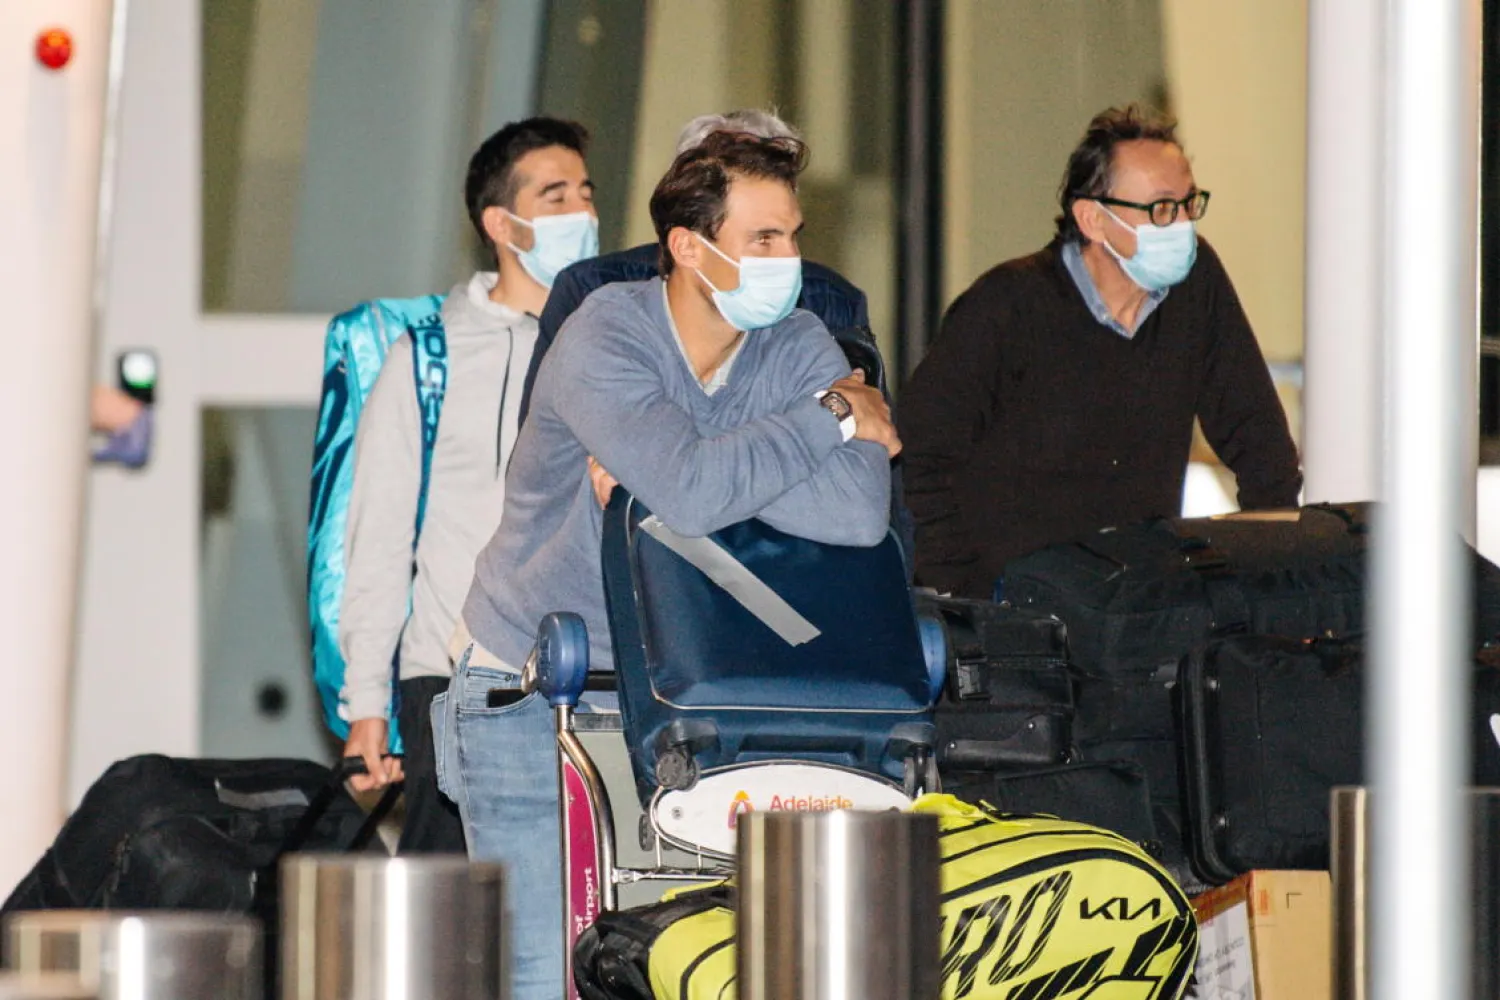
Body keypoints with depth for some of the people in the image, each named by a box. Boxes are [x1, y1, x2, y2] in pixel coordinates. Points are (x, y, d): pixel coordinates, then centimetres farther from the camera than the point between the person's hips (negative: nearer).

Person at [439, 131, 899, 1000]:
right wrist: (830, 418, -18)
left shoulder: (799, 348, -2)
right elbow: (692, 495, -32)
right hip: (531, 690, -4)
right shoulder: (607, 336, -15)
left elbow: (861, 512, -20)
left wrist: (664, 472, -22)